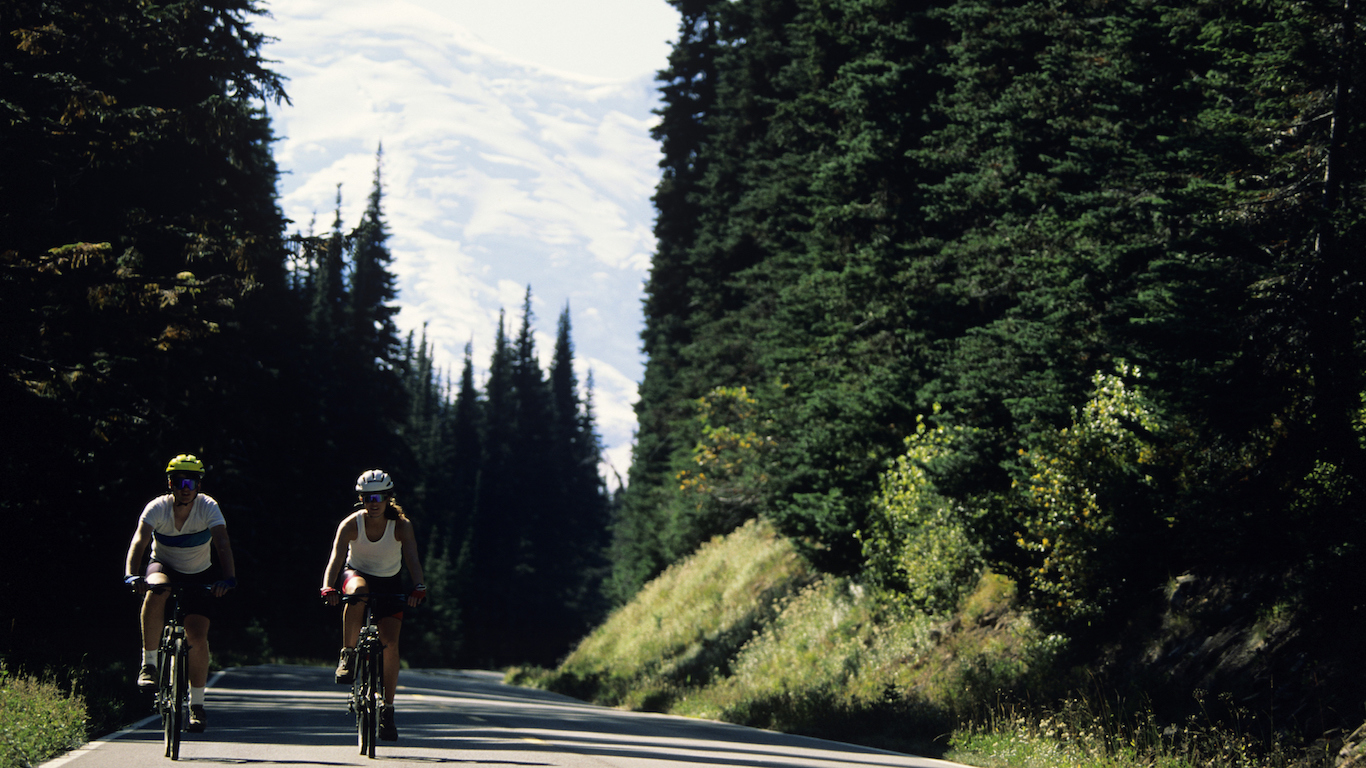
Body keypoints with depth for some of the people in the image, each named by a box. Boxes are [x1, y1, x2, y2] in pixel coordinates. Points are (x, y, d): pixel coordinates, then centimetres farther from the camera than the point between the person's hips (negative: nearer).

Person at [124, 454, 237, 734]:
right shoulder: (157, 508, -21)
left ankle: (197, 705, 5)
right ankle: (149, 663, -24)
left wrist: (228, 577, -50)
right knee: (156, 591, -37)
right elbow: (139, 541, -35)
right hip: (164, 567, -1)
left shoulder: (208, 508, -21)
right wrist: (132, 574, -53)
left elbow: (223, 544, -33)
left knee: (197, 636, -12)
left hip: (198, 576, 1)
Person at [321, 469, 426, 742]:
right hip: (357, 574, -1)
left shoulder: (401, 525, -20)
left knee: (390, 644, -14)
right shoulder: (351, 524, -21)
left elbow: (412, 558, -33)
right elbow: (336, 558, -33)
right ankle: (348, 655, -25)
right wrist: (328, 588, -50)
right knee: (358, 591, -40)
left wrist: (418, 587, -51)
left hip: (388, 582, 1)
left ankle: (387, 709, -1)